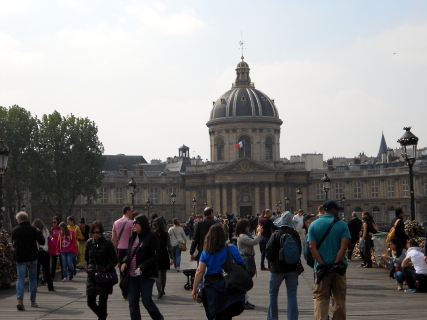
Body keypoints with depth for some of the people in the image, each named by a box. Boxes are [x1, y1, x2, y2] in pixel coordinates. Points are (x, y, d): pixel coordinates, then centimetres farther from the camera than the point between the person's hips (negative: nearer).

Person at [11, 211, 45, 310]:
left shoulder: (14, 230, -1)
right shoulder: (34, 229, -5)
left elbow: (13, 244, 12)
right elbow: (42, 242, -2)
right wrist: (40, 233, 14)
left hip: (19, 258, 0)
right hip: (32, 257, 0)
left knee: (20, 278, 0)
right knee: (33, 279, 13)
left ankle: (19, 299, -20)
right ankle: (33, 301, 19)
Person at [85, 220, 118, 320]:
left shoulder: (107, 243, -8)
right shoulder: (89, 242, 5)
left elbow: (114, 259, -5)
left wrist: (105, 269, -16)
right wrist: (87, 268, 2)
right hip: (92, 276, 5)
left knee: (102, 303, -3)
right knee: (90, 302, 7)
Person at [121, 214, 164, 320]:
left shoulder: (151, 237, -7)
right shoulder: (133, 237, 14)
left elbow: (154, 257, -11)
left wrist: (142, 267, -21)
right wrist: (124, 262, 0)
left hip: (146, 276, -6)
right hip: (132, 276, 7)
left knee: (147, 301, -1)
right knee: (132, 303, 4)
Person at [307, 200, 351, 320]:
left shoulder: (314, 224, 3)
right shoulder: (342, 224, 0)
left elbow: (312, 246, -8)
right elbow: (344, 246, -12)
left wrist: (322, 264, -11)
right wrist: (336, 263, -13)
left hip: (321, 267, 0)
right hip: (339, 267, 0)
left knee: (320, 297, 2)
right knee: (339, 297, 11)